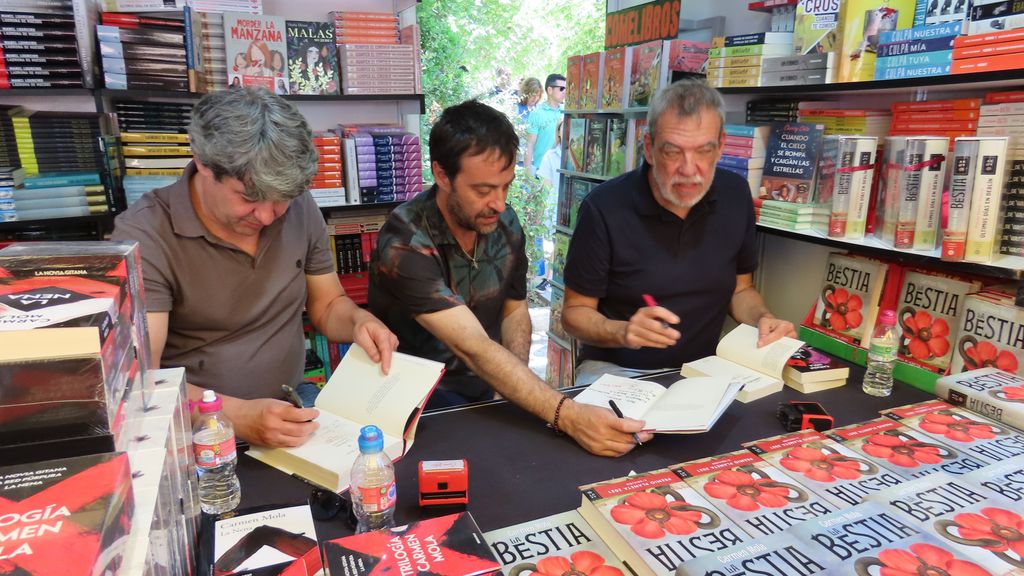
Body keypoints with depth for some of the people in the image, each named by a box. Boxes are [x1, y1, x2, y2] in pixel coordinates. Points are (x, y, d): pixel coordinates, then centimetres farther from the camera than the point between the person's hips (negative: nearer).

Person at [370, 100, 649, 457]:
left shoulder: (505, 224, -4)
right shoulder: (406, 245, -24)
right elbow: (474, 349, -31)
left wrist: (516, 384, -8)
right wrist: (568, 415, -40)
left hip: (487, 387, 5)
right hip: (424, 399, -5)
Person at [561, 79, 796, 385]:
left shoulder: (735, 195, -3)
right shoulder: (604, 207, -17)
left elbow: (740, 288, 12)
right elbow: (575, 312, -8)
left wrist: (763, 320, -9)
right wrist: (622, 332, -28)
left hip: (702, 368, 4)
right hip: (615, 368, -4)